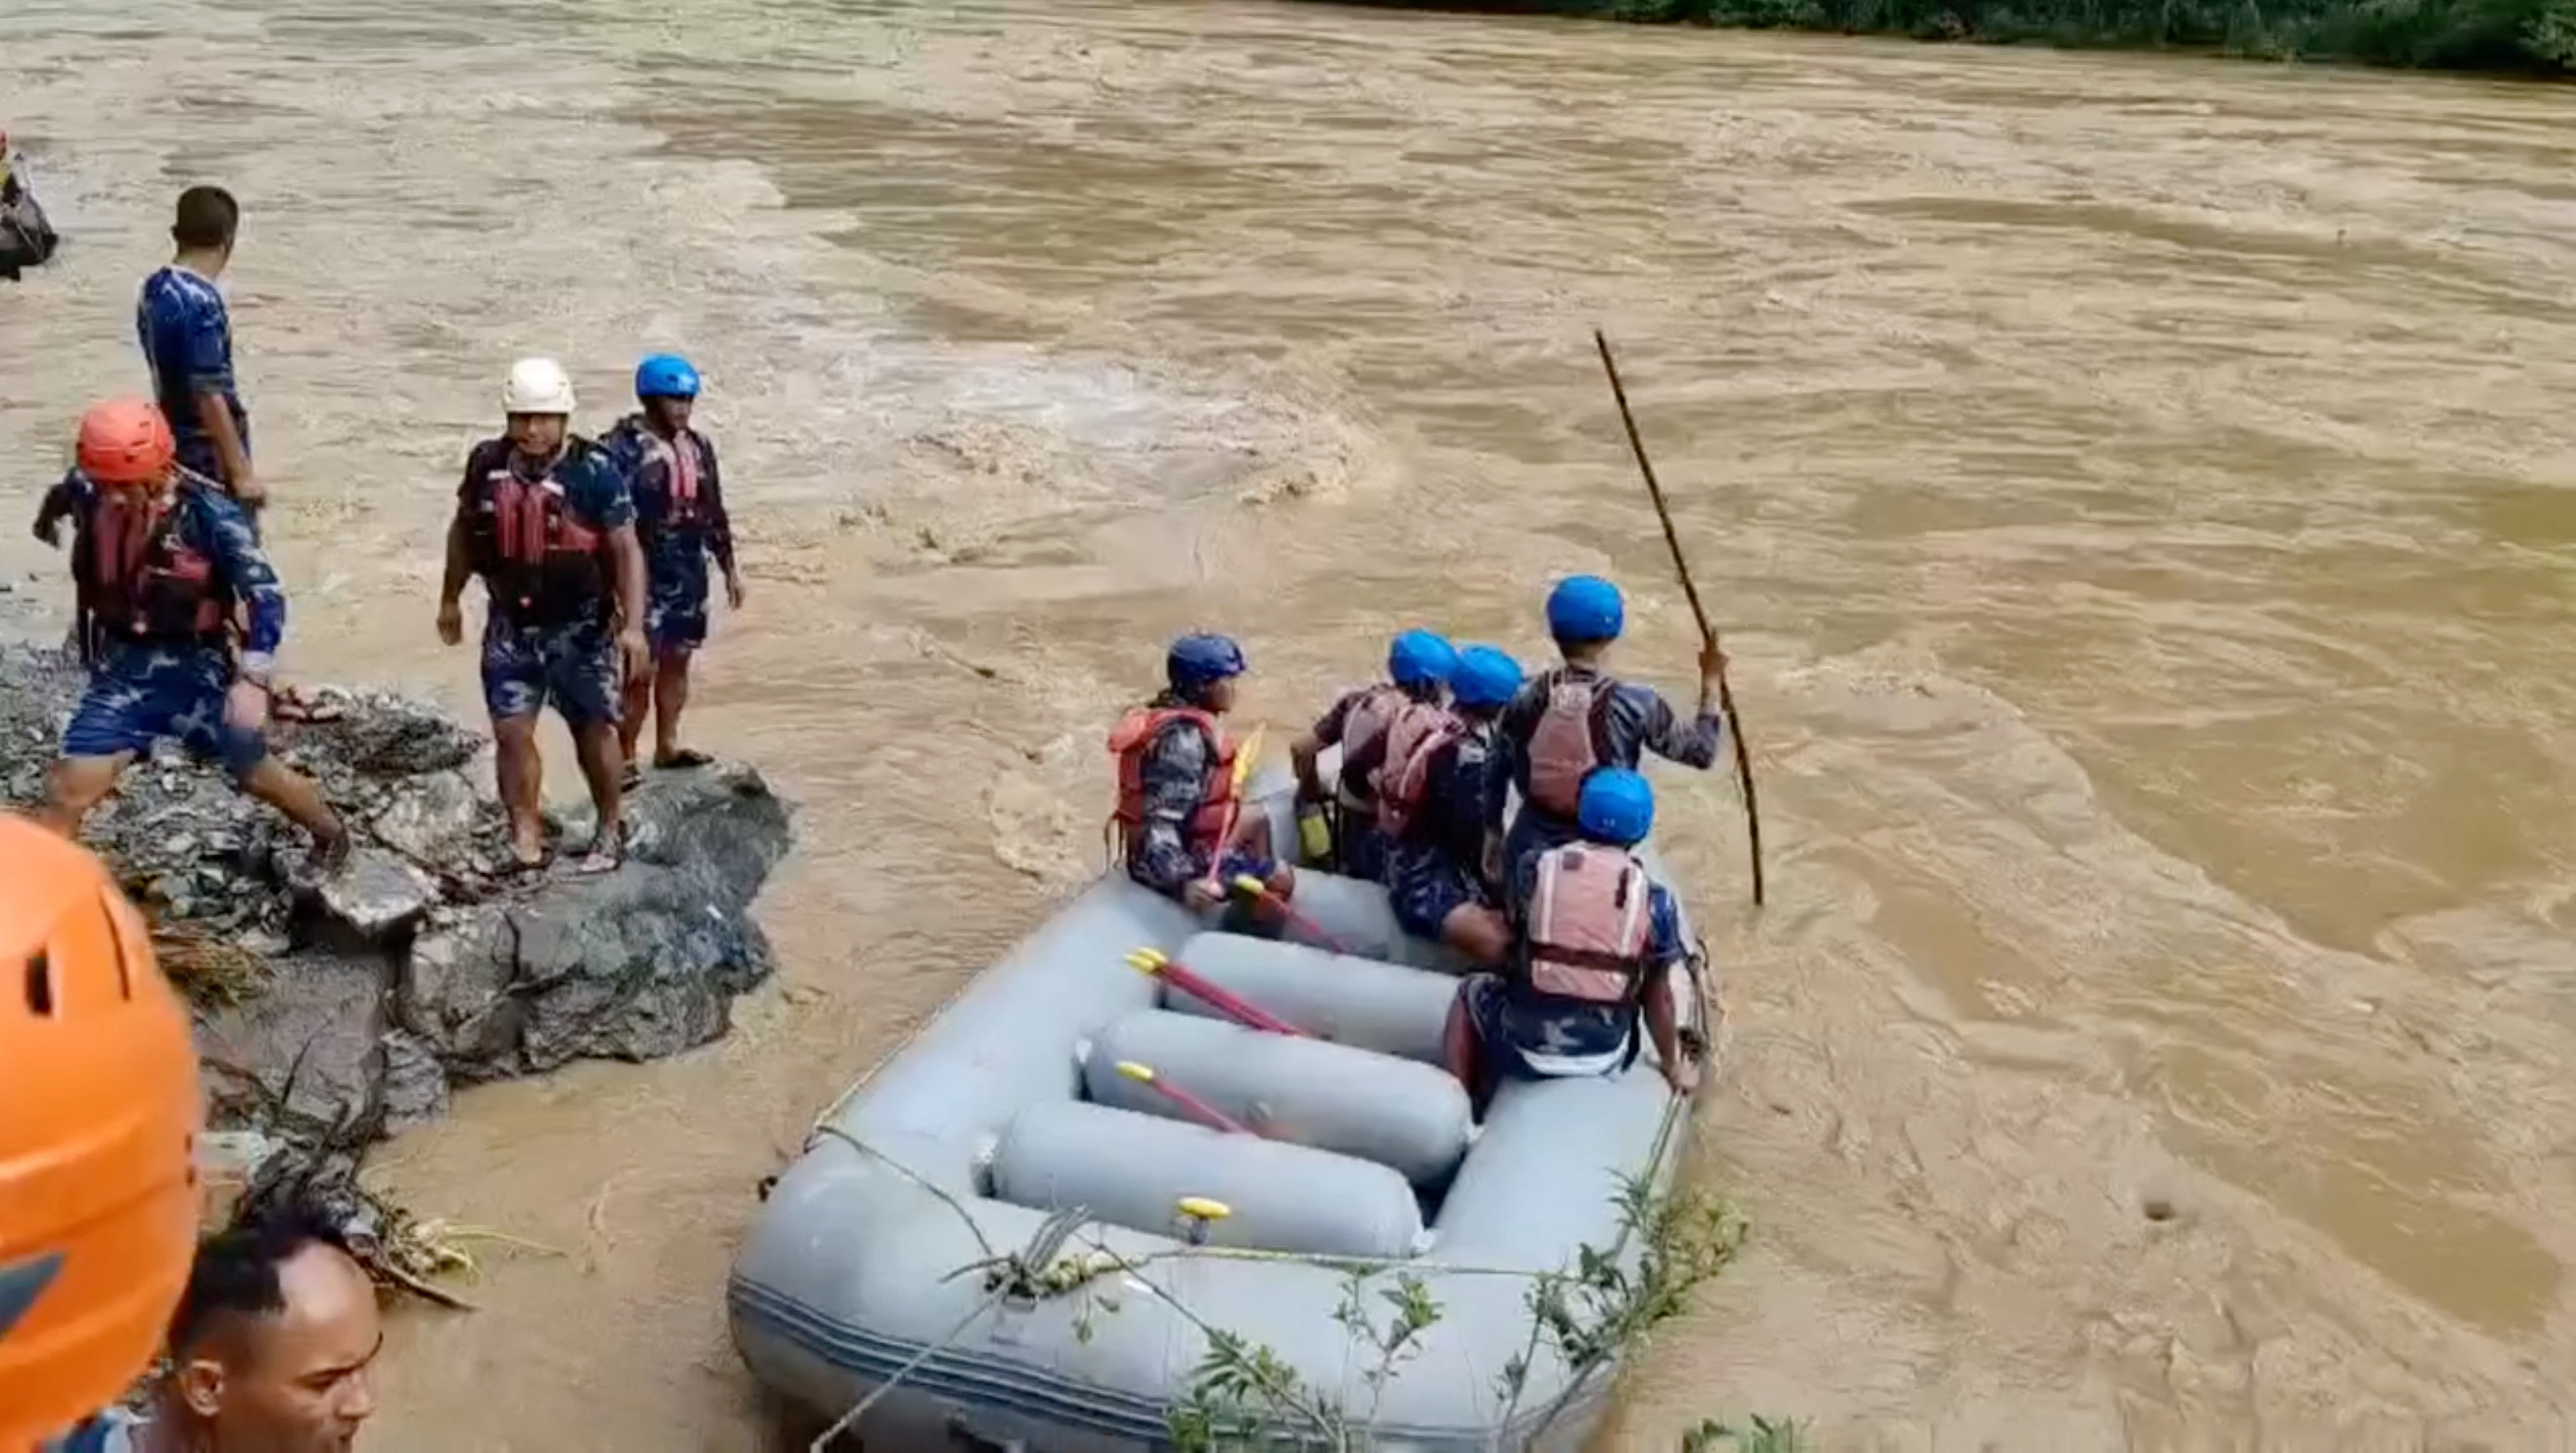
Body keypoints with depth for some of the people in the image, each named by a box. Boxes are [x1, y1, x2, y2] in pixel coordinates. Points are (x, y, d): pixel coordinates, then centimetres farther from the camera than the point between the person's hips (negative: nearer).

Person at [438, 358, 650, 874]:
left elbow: (626, 549, -13)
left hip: (581, 628, -3)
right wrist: (450, 599, 20)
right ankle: (525, 833, 4)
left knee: (593, 732, 8)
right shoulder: (487, 463, -1)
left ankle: (610, 830, 25)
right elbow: (464, 531, 15)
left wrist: (633, 624, -19)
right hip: (510, 626, 3)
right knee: (511, 732, -3)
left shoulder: (594, 471, -14)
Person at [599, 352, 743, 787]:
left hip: (690, 573, 7)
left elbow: (714, 511, 18)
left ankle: (668, 746, 25)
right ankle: (626, 758, 4)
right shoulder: (622, 448, -12)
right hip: (645, 575, -7)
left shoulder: (698, 446, 10)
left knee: (677, 662, 14)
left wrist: (729, 566, 19)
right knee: (640, 669, -5)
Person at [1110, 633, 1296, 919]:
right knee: (1281, 879, -3)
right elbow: (1161, 824, -33)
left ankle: (1257, 929, 35)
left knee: (1256, 818, 28)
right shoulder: (1184, 738, -27)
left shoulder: (1179, 718, 3)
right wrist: (1182, 883, -46)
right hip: (1175, 861, -11)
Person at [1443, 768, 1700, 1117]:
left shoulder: (1537, 869, -3)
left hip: (1525, 1047, 0)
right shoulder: (1654, 899, -3)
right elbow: (1658, 998, 4)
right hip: (1603, 1058, 1)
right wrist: (1673, 1067, 20)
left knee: (1470, 993, 31)